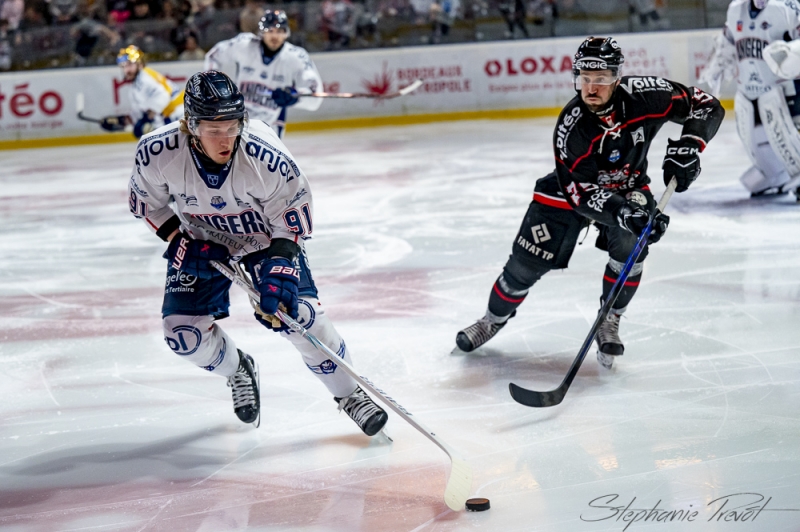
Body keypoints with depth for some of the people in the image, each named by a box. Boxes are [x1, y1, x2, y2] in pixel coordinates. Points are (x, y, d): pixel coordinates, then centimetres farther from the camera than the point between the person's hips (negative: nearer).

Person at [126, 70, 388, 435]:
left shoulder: (267, 157, -33)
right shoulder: (157, 153, -29)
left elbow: (295, 216, -18)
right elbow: (146, 202, -7)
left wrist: (280, 268, -30)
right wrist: (179, 242, -17)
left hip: (264, 237, -2)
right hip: (200, 242, 2)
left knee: (299, 313, -17)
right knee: (184, 333, -9)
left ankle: (350, 395, 6)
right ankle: (238, 372, 26)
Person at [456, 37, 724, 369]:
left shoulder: (644, 95, -26)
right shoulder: (571, 126, -31)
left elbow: (707, 106, -17)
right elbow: (583, 192, -32)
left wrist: (686, 146, -33)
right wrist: (623, 214, -47)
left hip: (627, 186, 1)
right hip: (570, 191, -1)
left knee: (630, 243, -28)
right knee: (527, 263, -2)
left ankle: (609, 324, -6)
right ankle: (494, 318, 28)